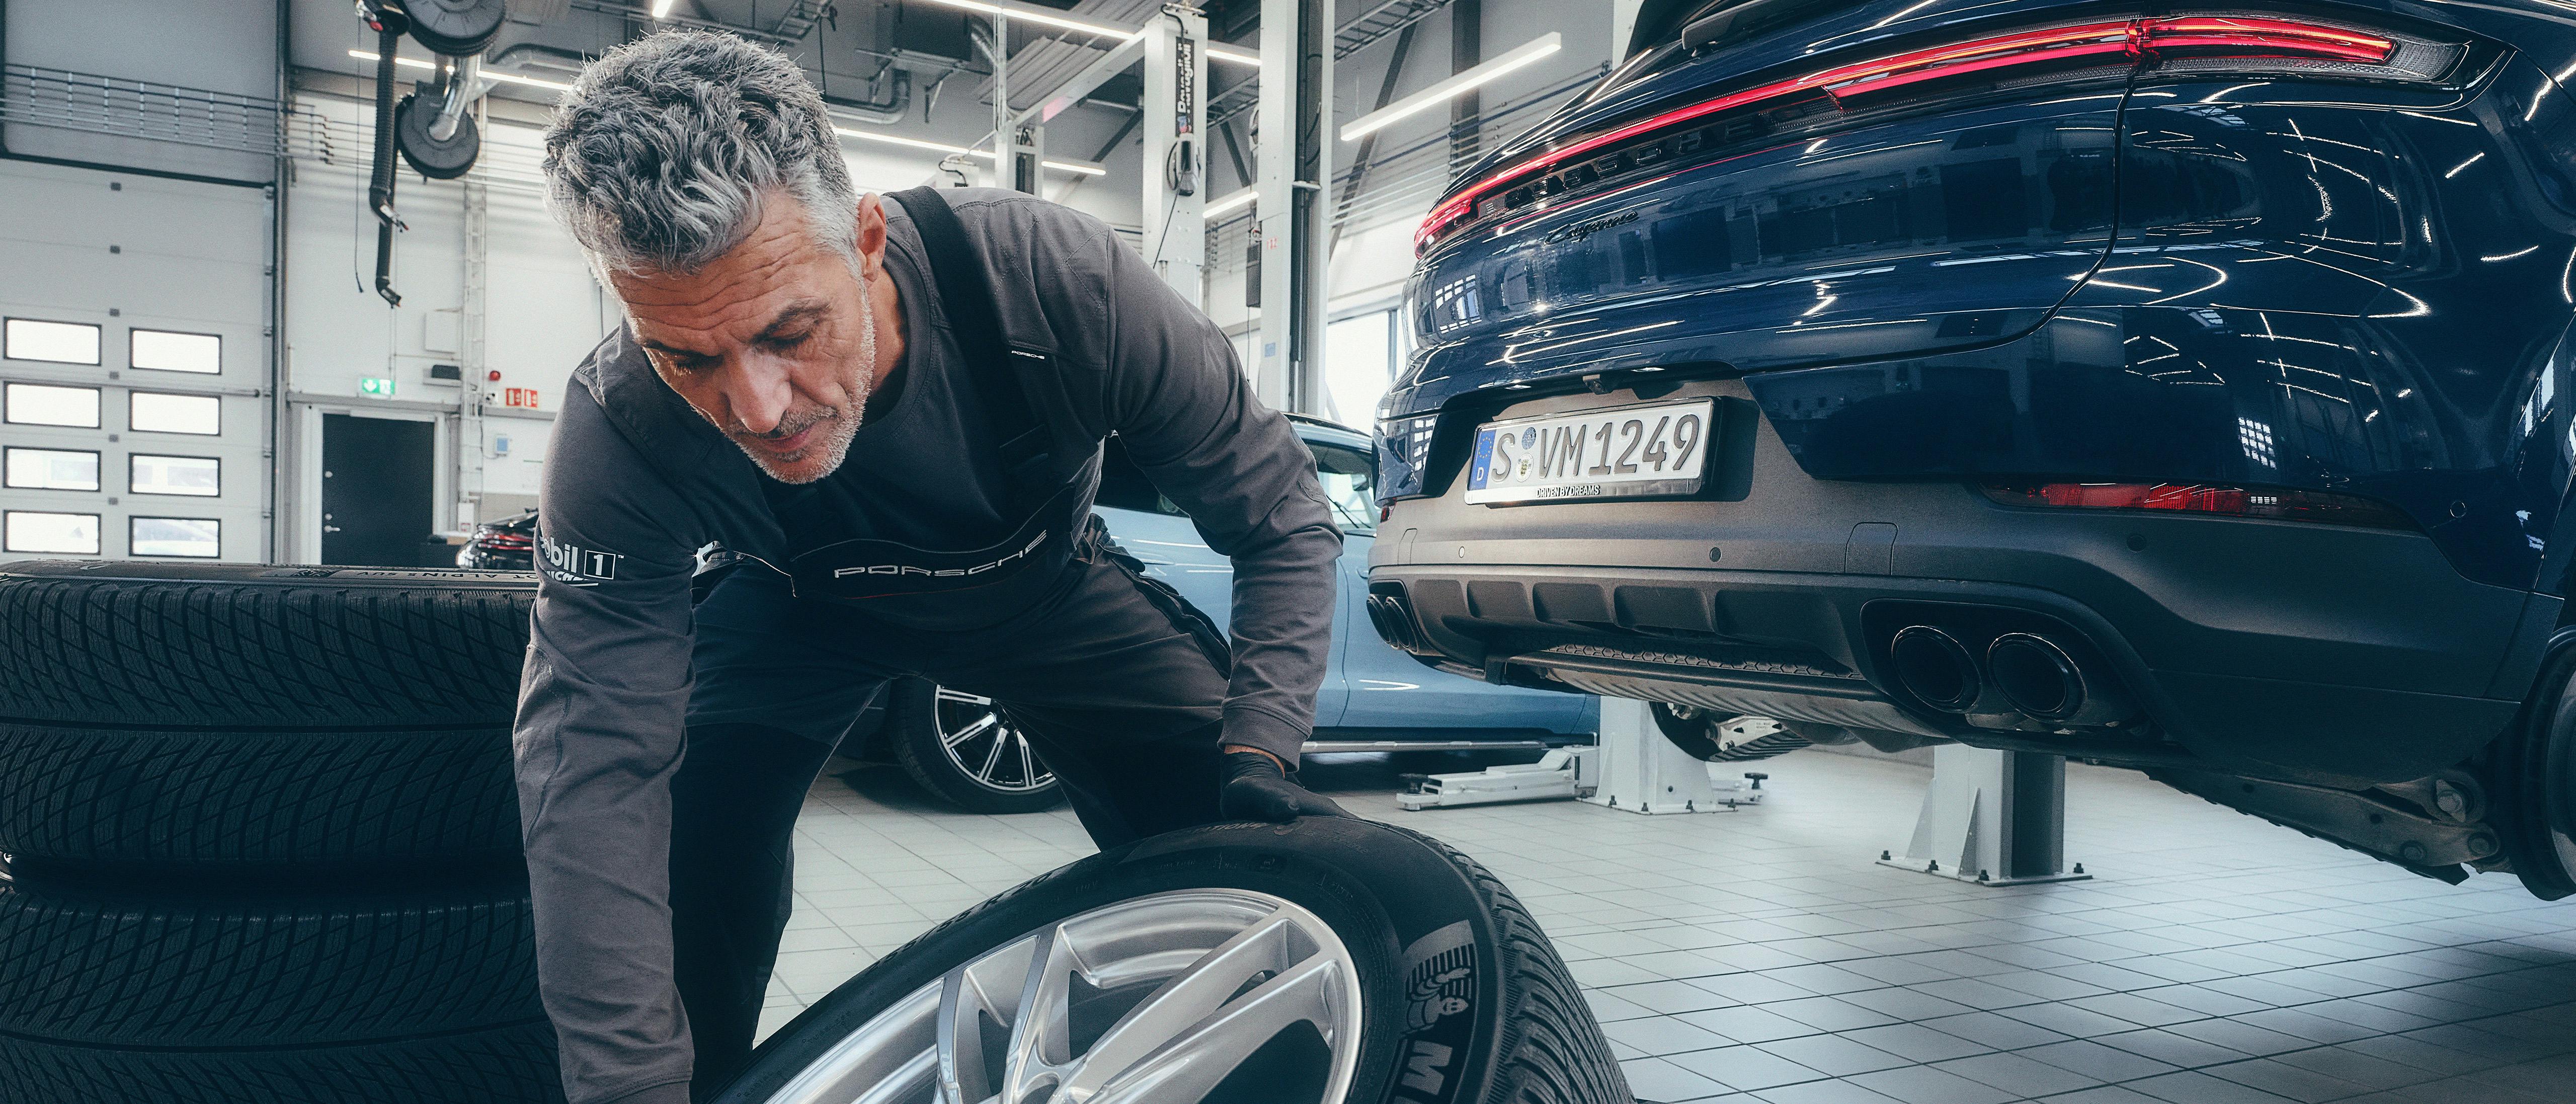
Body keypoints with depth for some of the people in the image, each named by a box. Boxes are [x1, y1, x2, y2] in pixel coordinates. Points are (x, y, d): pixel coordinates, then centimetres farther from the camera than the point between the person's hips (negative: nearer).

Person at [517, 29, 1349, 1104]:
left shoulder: (1060, 280, -36)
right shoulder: (618, 435, -34)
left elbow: (1283, 519, -23)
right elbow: (595, 777, -34)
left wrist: (1259, 749, -33)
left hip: (1048, 583, 1)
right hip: (809, 604, 0)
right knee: (683, 864, -23)